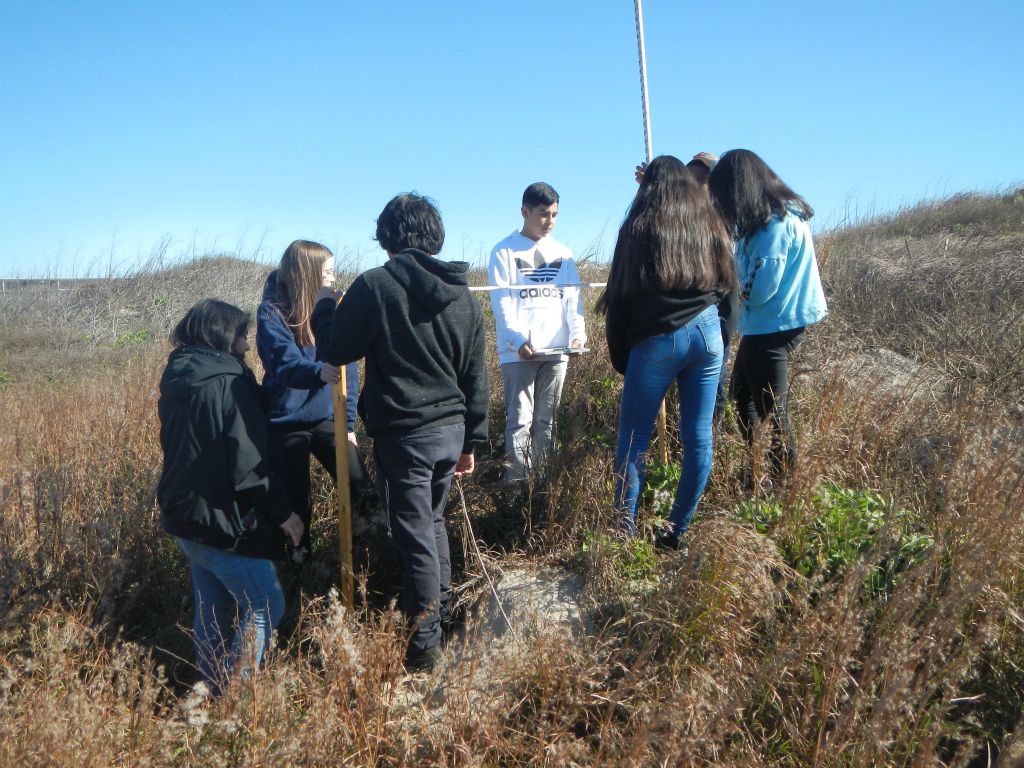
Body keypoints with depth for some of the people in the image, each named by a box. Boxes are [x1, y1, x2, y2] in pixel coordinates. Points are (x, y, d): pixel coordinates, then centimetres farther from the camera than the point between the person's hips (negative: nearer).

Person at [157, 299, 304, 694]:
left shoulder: (176, 381, 8)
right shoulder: (229, 383, -18)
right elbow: (248, 466, -21)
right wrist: (283, 513, -11)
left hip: (186, 516, 9)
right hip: (223, 523, -9)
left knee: (211, 612, 18)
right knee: (265, 607, 1)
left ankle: (213, 691, 27)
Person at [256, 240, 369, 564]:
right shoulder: (272, 312, -10)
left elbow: (348, 369, 1)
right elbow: (285, 364, -24)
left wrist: (348, 422, -3)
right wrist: (319, 371, -45)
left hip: (327, 419, 3)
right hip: (286, 422, -2)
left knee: (358, 486, -6)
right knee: (295, 498, 10)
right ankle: (300, 558, 34)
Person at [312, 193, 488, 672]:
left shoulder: (375, 286, -11)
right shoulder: (462, 296, 7)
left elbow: (334, 350, -4)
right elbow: (475, 377, 11)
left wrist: (325, 304, 15)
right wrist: (470, 441, 19)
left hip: (403, 434, -6)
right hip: (451, 429, 6)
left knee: (415, 536, 3)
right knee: (432, 521, 24)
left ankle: (424, 645, 14)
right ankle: (441, 609, 38)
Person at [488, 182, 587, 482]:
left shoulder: (562, 253, 14)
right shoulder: (505, 251, 1)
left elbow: (573, 298, 8)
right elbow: (501, 302, -7)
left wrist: (577, 334, -9)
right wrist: (518, 340, -21)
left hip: (556, 351, 4)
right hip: (518, 352, -4)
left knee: (547, 421, 9)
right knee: (520, 420, -6)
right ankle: (517, 482, -2)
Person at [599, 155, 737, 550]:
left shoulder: (639, 226, 0)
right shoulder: (710, 223, 12)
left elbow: (620, 296, -1)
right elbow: (727, 284, 16)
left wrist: (620, 357, 5)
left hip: (656, 340, -4)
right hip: (707, 334, 4)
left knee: (633, 439, 3)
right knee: (699, 438, 7)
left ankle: (625, 533, 3)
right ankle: (677, 531, 12)